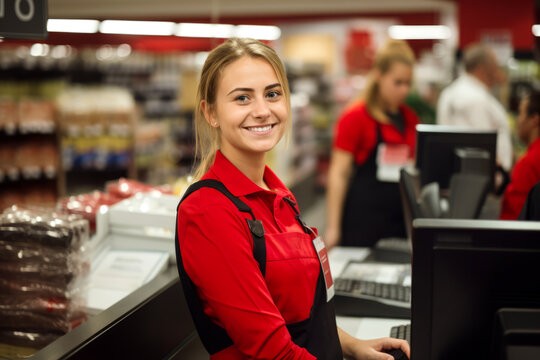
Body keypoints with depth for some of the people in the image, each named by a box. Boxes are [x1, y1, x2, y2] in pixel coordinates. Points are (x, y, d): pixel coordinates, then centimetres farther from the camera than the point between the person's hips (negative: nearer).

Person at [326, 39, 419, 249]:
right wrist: (333, 227, -13)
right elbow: (339, 174, -9)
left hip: (403, 219, 6)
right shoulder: (355, 117, -6)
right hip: (365, 218, -6)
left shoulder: (410, 118, 11)